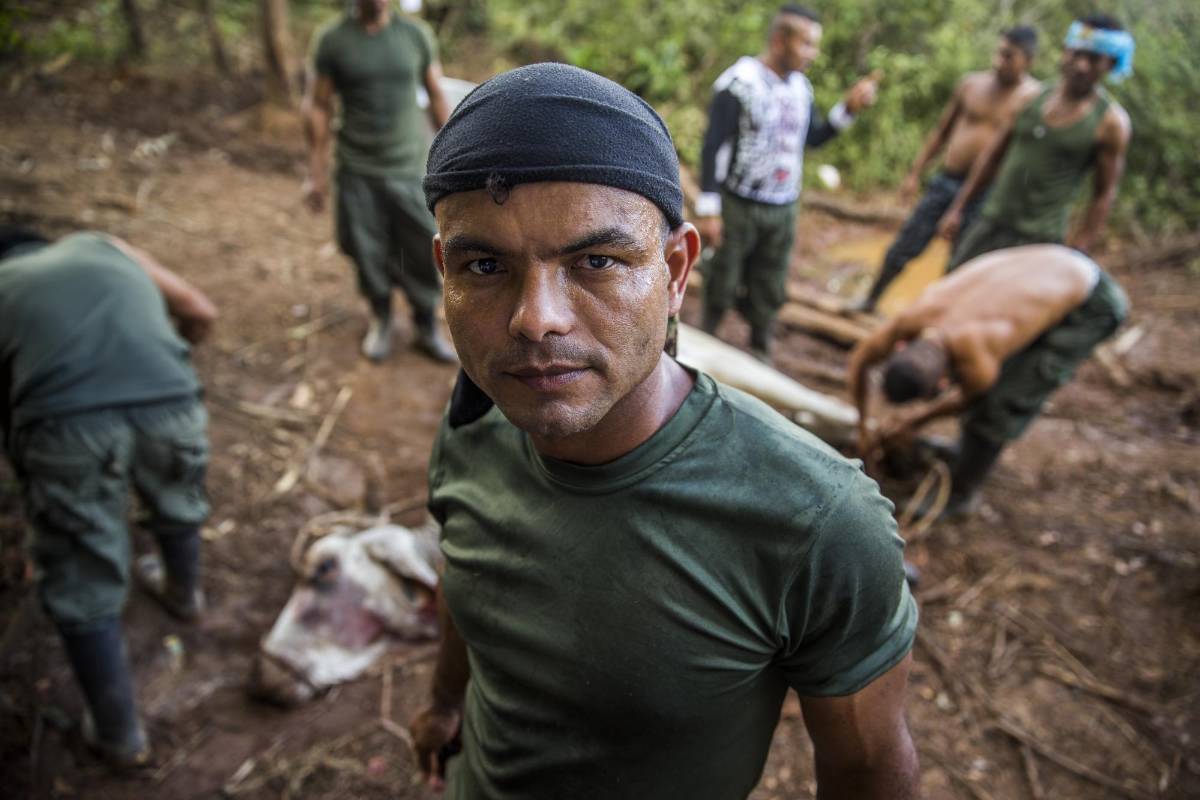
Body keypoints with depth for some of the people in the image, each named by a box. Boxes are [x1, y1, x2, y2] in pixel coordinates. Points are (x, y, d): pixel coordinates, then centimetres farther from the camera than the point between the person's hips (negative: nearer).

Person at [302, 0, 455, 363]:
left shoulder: (416, 35, 0)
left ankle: (427, 327, 20)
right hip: (358, 171, -1)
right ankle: (380, 318, 30)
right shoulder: (331, 39, -4)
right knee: (369, 254, 7)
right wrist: (317, 173, -3)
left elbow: (437, 97, 7)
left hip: (411, 168, 1)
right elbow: (317, 107, -1)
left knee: (424, 255, 2)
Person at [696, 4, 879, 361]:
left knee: (769, 292, 13)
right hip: (738, 205, -6)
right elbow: (712, 147, -14)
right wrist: (708, 210, -17)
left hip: (783, 210, 6)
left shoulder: (801, 86, 6)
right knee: (721, 288, 6)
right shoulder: (739, 82, -14)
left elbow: (813, 138, 16)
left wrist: (849, 108, 1)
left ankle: (759, 355, 28)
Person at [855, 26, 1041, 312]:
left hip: (985, 194, -3)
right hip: (945, 182, 4)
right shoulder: (972, 83, 5)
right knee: (904, 247, 7)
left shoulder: (1035, 98, -7)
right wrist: (915, 173, 11)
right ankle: (869, 301, 24)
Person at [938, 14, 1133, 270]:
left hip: (1039, 239, -4)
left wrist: (1076, 255, -10)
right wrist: (958, 207, 9)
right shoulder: (1034, 95, 3)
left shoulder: (1111, 121, -8)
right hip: (990, 221, 4)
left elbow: (1104, 196, -6)